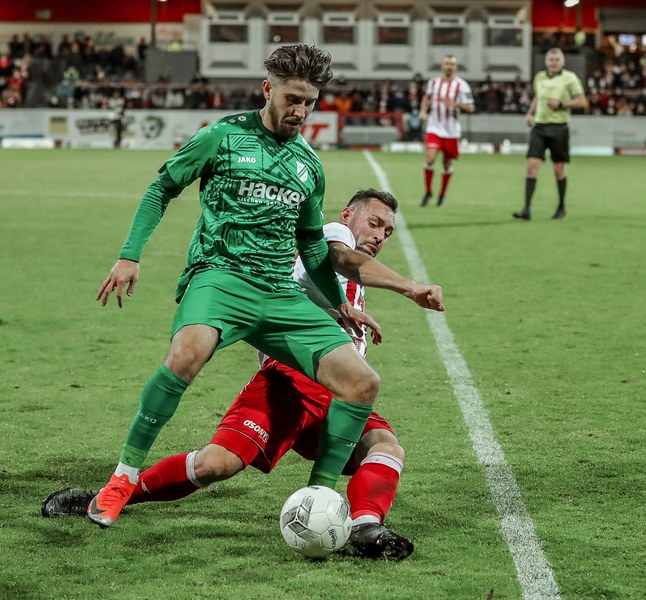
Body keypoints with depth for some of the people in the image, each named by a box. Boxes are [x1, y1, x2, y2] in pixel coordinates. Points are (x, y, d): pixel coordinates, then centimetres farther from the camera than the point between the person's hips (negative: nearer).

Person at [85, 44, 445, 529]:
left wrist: (340, 305, 27)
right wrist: (130, 255, -2)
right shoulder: (225, 136, 4)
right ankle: (124, 477, -23)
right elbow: (162, 188, 8)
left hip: (283, 295, 6)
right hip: (220, 275, -5)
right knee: (189, 351, -38)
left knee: (363, 382, -10)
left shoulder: (309, 164, 19)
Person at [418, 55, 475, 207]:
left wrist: (456, 104, -24)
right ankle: (428, 191, 4)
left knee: (447, 164, 7)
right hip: (434, 128, 1)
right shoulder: (433, 82, 5)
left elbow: (471, 107, -7)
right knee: (430, 159, -15)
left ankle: (442, 195, 24)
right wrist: (423, 110, 8)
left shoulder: (461, 85, -6)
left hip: (451, 131, -1)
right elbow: (427, 96, 25)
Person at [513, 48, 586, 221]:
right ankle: (527, 209, -13)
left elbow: (581, 102, -5)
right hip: (539, 126, 3)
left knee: (558, 169, 5)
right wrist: (530, 113, 15)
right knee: (532, 165, -9)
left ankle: (561, 207, 23)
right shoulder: (539, 77, 11)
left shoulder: (569, 78, -3)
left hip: (558, 128, -3)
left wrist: (561, 104, -15)